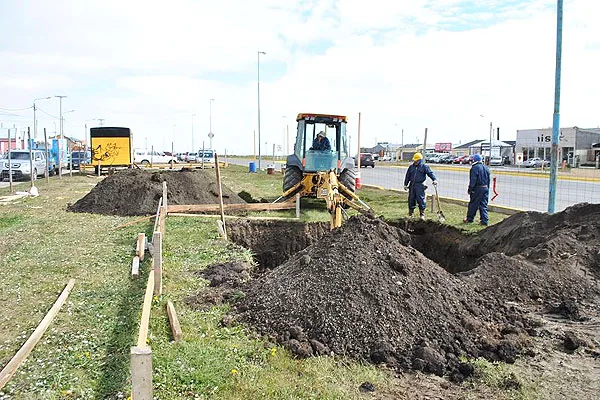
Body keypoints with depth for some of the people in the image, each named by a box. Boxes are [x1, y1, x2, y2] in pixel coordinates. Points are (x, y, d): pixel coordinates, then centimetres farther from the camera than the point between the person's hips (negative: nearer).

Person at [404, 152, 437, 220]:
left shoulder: (424, 166, 2)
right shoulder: (411, 167, 14)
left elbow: (430, 173, -6)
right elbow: (407, 176, 18)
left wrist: (434, 179, -22)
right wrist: (405, 184, 14)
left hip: (420, 185, -4)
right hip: (412, 185, 4)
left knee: (420, 199, -6)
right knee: (411, 199, 7)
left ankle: (422, 214, 2)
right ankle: (410, 213, 17)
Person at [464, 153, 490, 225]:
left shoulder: (474, 168, -12)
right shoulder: (486, 168, 12)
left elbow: (473, 180, -15)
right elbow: (488, 180, 16)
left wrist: (470, 189, -10)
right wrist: (487, 188, 21)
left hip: (477, 189, -7)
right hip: (485, 188, 7)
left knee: (473, 204, 5)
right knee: (484, 205, 8)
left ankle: (469, 219, 15)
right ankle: (484, 220, 6)